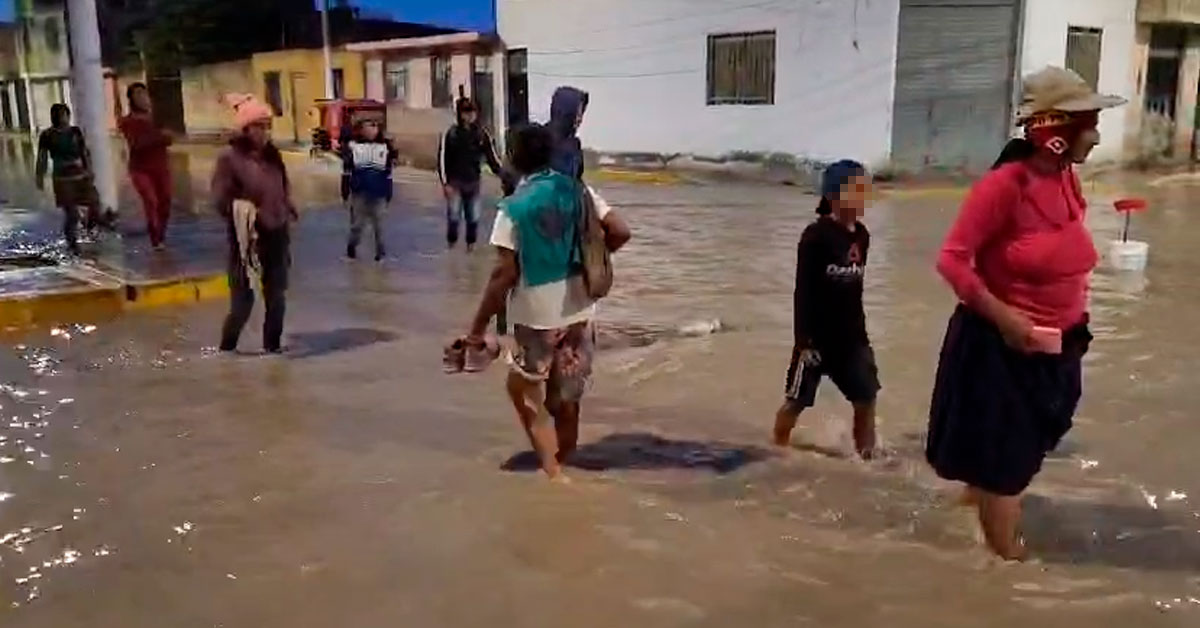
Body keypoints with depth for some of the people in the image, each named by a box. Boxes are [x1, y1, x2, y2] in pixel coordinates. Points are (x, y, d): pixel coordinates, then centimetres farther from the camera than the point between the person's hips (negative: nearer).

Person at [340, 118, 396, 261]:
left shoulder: (385, 146, -1)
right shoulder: (352, 146, -6)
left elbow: (389, 172, 4)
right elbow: (346, 171, -1)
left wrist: (388, 194, 3)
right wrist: (345, 191, -1)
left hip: (379, 193, 1)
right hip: (359, 192, -1)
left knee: (378, 223, 12)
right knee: (358, 222, 8)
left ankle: (380, 250, 25)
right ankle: (352, 246, 29)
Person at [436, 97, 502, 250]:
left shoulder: (481, 134, 2)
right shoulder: (451, 134, -6)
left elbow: (491, 156, 4)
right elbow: (442, 159, -7)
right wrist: (445, 183, -12)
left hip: (473, 181, 3)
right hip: (455, 182, -3)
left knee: (473, 217, 9)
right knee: (454, 216, -6)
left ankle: (471, 246, 22)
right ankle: (452, 246, 9)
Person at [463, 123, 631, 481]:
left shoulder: (513, 207, -13)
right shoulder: (577, 190, 0)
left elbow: (505, 274, -17)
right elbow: (620, 232, -3)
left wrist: (478, 327, -11)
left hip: (537, 314, -4)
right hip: (578, 310, 5)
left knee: (526, 392, 12)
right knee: (567, 399, 17)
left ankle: (553, 474, 8)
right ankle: (560, 466, 31)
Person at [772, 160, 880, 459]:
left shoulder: (862, 235, 3)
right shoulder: (816, 235, -16)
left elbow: (856, 286, 12)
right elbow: (803, 291, -16)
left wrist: (860, 329, 15)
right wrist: (803, 340, -17)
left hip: (851, 334, 6)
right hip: (817, 335, -6)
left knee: (866, 398, 7)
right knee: (796, 401, 5)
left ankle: (866, 455, 22)